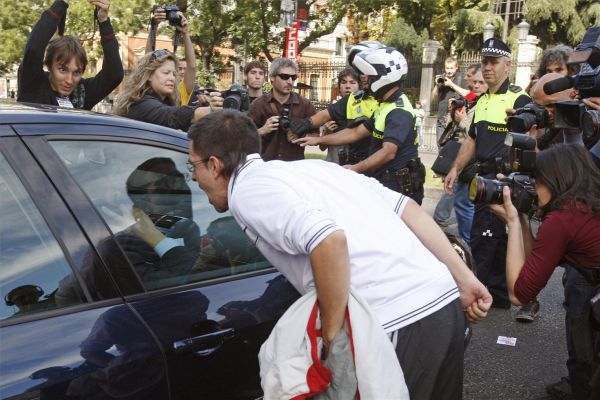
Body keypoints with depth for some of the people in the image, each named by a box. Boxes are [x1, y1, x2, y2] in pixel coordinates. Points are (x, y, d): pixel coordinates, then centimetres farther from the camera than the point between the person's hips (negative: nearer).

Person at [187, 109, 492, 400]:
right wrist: (464, 279, 15)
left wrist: (330, 338, -12)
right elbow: (407, 208, 16)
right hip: (447, 302, 9)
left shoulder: (248, 189, -2)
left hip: (400, 324, -9)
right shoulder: (309, 166, 22)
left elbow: (330, 240, -21)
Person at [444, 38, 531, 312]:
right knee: (495, 238, 13)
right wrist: (455, 169, 14)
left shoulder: (518, 99, -9)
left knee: (482, 238, -9)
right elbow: (472, 140, 22)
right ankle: (500, 295, 22)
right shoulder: (482, 101, 18)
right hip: (486, 177, 8)